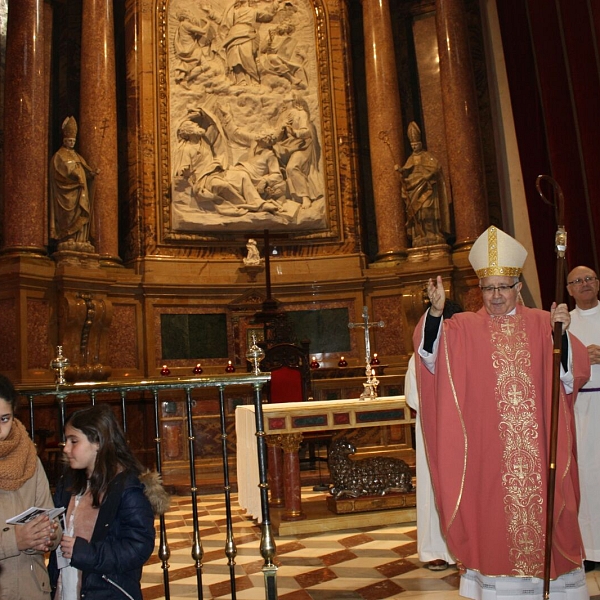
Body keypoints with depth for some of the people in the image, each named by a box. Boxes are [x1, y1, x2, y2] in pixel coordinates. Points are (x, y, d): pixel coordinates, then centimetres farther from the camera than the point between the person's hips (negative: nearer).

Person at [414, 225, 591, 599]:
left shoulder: (540, 323, 5)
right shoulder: (464, 327, 1)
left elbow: (576, 372, -1)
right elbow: (430, 354, -15)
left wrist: (562, 333, -18)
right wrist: (436, 311, -30)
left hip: (536, 443, 1)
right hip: (489, 447, -1)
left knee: (542, 509, 8)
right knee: (493, 513, 5)